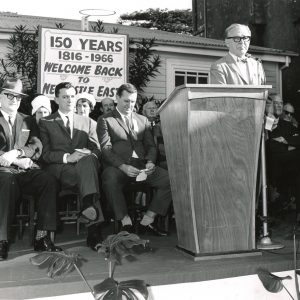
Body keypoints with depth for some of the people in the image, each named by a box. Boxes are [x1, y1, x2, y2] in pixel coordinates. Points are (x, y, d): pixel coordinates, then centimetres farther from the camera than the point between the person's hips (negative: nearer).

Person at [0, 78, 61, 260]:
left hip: (25, 170, 3)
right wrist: (18, 161, -10)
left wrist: (16, 153, -13)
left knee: (50, 181, -28)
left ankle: (42, 238, -26)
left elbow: (37, 147, 7)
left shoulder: (28, 121, 23)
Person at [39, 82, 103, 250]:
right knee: (87, 174, -34)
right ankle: (94, 229, -43)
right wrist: (67, 157, -16)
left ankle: (89, 208, -48)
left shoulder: (88, 122, 22)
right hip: (59, 171, -2)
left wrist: (90, 155, -12)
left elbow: (97, 150, 12)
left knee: (88, 159, -34)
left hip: (84, 166, 3)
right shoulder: (46, 123, 14)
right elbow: (45, 154, 2)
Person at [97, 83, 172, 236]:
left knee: (169, 179, -20)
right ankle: (126, 222, -22)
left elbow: (151, 146, 16)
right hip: (117, 166, -4)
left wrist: (150, 162, -8)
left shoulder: (143, 120, 24)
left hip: (141, 165, 4)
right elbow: (106, 148, -3)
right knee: (110, 179, -38)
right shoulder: (105, 120, 10)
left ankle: (147, 221, -11)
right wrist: (123, 166, -20)